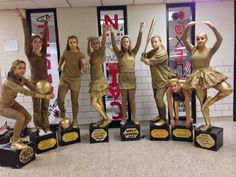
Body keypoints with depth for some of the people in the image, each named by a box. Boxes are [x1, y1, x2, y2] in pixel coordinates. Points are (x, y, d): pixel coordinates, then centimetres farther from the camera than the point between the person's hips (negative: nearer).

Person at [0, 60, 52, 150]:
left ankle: (15, 137, 18)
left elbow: (34, 88, -11)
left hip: (11, 103, 8)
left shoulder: (21, 78, -12)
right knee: (21, 118, -29)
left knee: (28, 117, -2)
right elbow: (26, 92, -42)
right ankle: (14, 142, -8)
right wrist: (44, 96, -44)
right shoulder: (9, 82, -38)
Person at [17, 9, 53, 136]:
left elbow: (45, 37, 8)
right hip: (35, 82, -3)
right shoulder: (29, 54, -4)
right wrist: (23, 19, -11)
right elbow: (26, 36, -8)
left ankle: (46, 127, 17)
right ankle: (39, 128, 19)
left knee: (45, 106, 8)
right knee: (37, 106, 6)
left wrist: (46, 23, 11)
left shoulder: (43, 53, 5)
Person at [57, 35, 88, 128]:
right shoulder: (66, 52, -3)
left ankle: (75, 120, 25)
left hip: (75, 79, -2)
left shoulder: (80, 55, -13)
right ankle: (62, 112, 23)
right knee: (60, 100, -11)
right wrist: (59, 66, 14)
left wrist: (84, 64, -35)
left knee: (74, 102, 6)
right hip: (64, 78, 2)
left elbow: (84, 70, -16)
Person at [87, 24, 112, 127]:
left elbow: (103, 43, -28)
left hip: (99, 80, -8)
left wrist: (104, 31, -42)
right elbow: (89, 50, 30)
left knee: (94, 102, -5)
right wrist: (89, 41, 17)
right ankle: (102, 119, 22)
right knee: (99, 101, 12)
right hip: (94, 80, 8)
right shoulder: (92, 54, 9)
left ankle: (107, 118, 5)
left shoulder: (101, 52, -11)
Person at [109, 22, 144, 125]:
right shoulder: (119, 53, 2)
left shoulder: (133, 52, 4)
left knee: (132, 100, 6)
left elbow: (138, 43, -7)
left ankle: (134, 118, 18)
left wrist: (140, 31, -18)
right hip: (122, 78, 0)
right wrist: (112, 32, -20)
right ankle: (124, 118, 21)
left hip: (131, 78, 0)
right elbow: (114, 44, -9)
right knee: (124, 100, 9)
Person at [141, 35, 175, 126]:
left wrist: (143, 59, -5)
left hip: (163, 79, -9)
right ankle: (160, 115, 31)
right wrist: (144, 55, -10)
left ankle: (164, 119, 4)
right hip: (155, 79, 9)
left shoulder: (162, 53, -21)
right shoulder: (152, 51, 8)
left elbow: (149, 62, -25)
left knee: (159, 98, -10)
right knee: (156, 98, 15)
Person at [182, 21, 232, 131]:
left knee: (227, 90, -22)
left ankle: (210, 101, 4)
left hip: (208, 74, -1)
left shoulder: (210, 50, 0)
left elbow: (220, 39, -16)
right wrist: (187, 27, -19)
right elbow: (184, 39, -6)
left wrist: (212, 26, -24)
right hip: (197, 77, 1)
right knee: (202, 102, 7)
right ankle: (208, 124, 23)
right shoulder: (192, 49, 5)